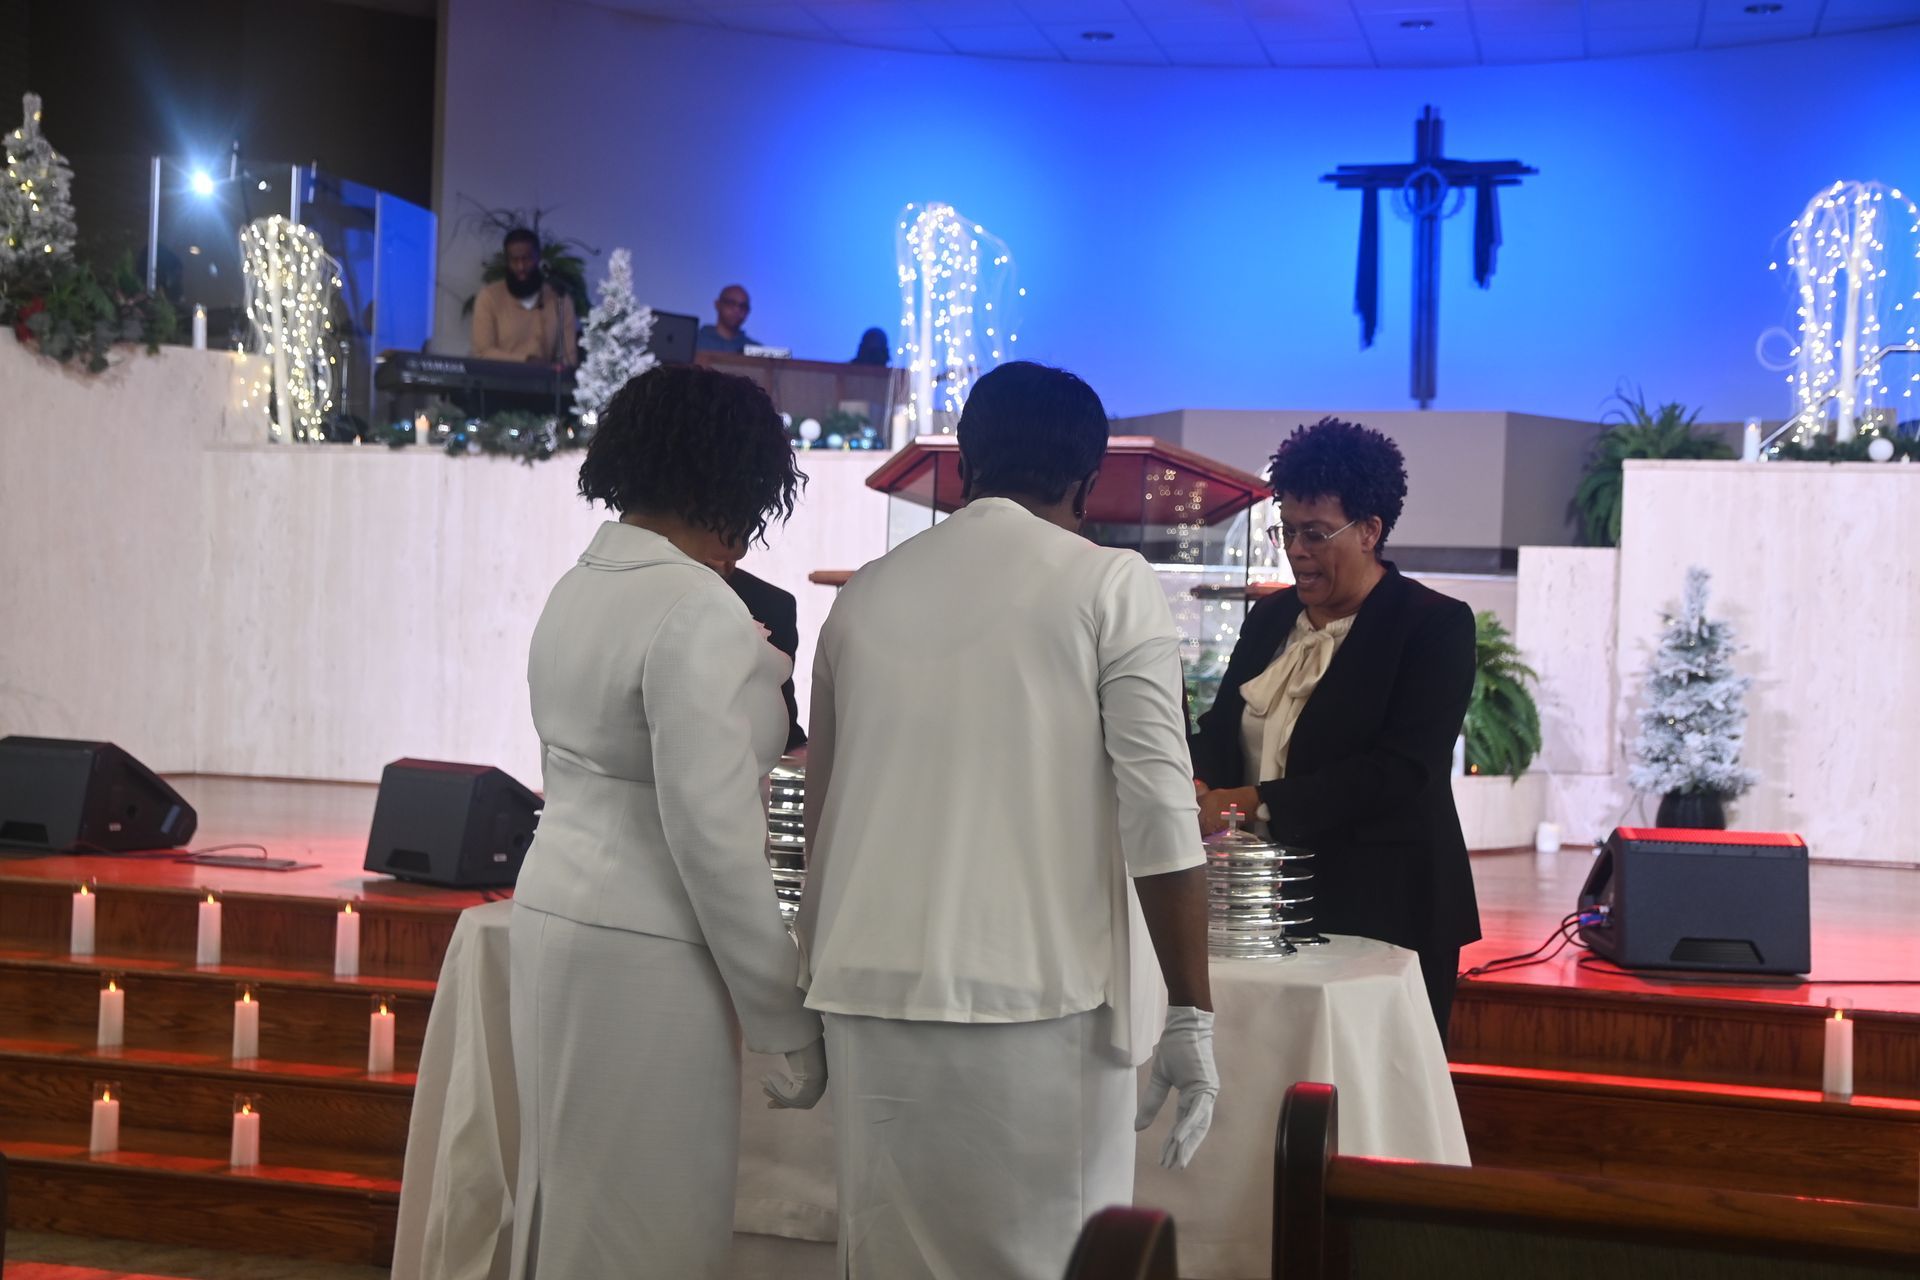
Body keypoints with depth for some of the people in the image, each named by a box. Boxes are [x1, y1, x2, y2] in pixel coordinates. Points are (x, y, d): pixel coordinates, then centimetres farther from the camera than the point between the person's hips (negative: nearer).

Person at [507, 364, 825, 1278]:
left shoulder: (577, 588, 9)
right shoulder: (699, 612, -18)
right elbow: (713, 837, -20)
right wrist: (788, 1017, -13)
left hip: (553, 912, 9)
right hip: (644, 953, -9)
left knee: (568, 1202, 18)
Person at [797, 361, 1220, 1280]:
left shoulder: (865, 595, 11)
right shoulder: (1108, 586, -2)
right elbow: (1158, 815, -9)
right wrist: (1190, 1013, -5)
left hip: (875, 995, 4)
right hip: (1040, 997, -4)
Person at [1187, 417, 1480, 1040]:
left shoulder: (1435, 624, -8)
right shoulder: (1269, 617, 13)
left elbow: (1401, 770, -17)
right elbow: (1220, 725, 16)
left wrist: (1259, 803, -23)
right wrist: (1199, 787, -8)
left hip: (1379, 913, -5)